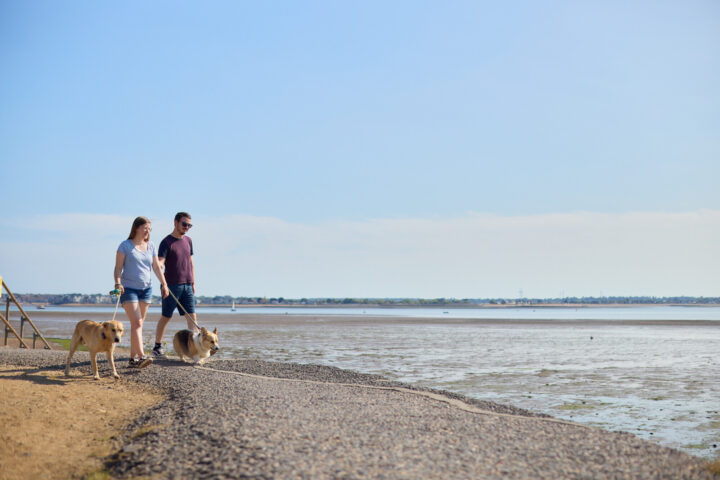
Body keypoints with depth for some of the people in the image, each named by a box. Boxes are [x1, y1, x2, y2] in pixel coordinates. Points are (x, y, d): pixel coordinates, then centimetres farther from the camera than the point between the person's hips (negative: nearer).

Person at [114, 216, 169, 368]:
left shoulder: (151, 246, 12)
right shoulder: (125, 246, -2)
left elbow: (156, 267, 12)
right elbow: (118, 267, -7)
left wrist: (164, 284, 1)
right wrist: (117, 283, -21)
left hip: (146, 289, 5)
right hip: (129, 289, -5)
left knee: (139, 324, 5)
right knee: (136, 323, -16)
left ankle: (133, 358, 9)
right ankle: (141, 356, -26)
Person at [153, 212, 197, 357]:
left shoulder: (188, 240, 13)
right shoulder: (166, 242, -7)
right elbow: (159, 263, -17)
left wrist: (193, 283, 16)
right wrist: (163, 282, -35)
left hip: (187, 286, 5)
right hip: (172, 285, -5)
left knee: (192, 316, -3)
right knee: (166, 317, 3)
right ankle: (157, 346, 15)